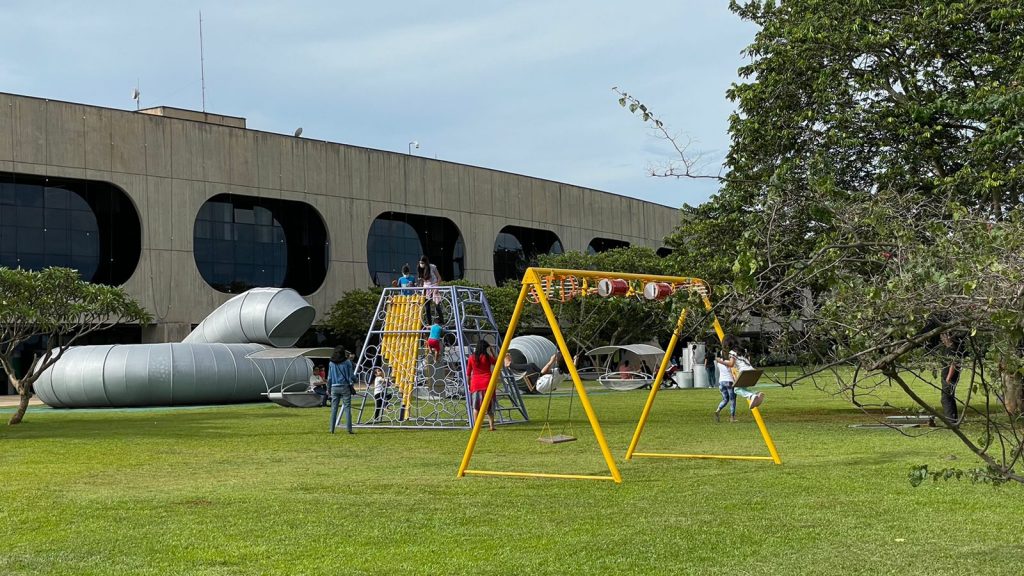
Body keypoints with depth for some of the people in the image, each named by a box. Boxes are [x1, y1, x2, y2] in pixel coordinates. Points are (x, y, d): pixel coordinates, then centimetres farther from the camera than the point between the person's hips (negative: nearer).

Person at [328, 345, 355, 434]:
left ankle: (332, 429, 6)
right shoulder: (347, 362, -5)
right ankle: (349, 429, -8)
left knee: (334, 408, 7)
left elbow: (329, 378, 8)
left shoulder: (331, 363, 5)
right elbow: (351, 376, -3)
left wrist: (329, 389, 17)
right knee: (347, 407, -2)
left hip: (334, 388, 3)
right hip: (345, 387, -3)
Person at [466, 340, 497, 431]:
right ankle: (491, 425, 0)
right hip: (487, 382, -1)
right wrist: (490, 352, 10)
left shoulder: (471, 357, 2)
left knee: (476, 406, 4)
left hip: (475, 384, 1)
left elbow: (468, 373, 5)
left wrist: (468, 384, 14)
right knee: (489, 405, 5)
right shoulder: (487, 357, -3)